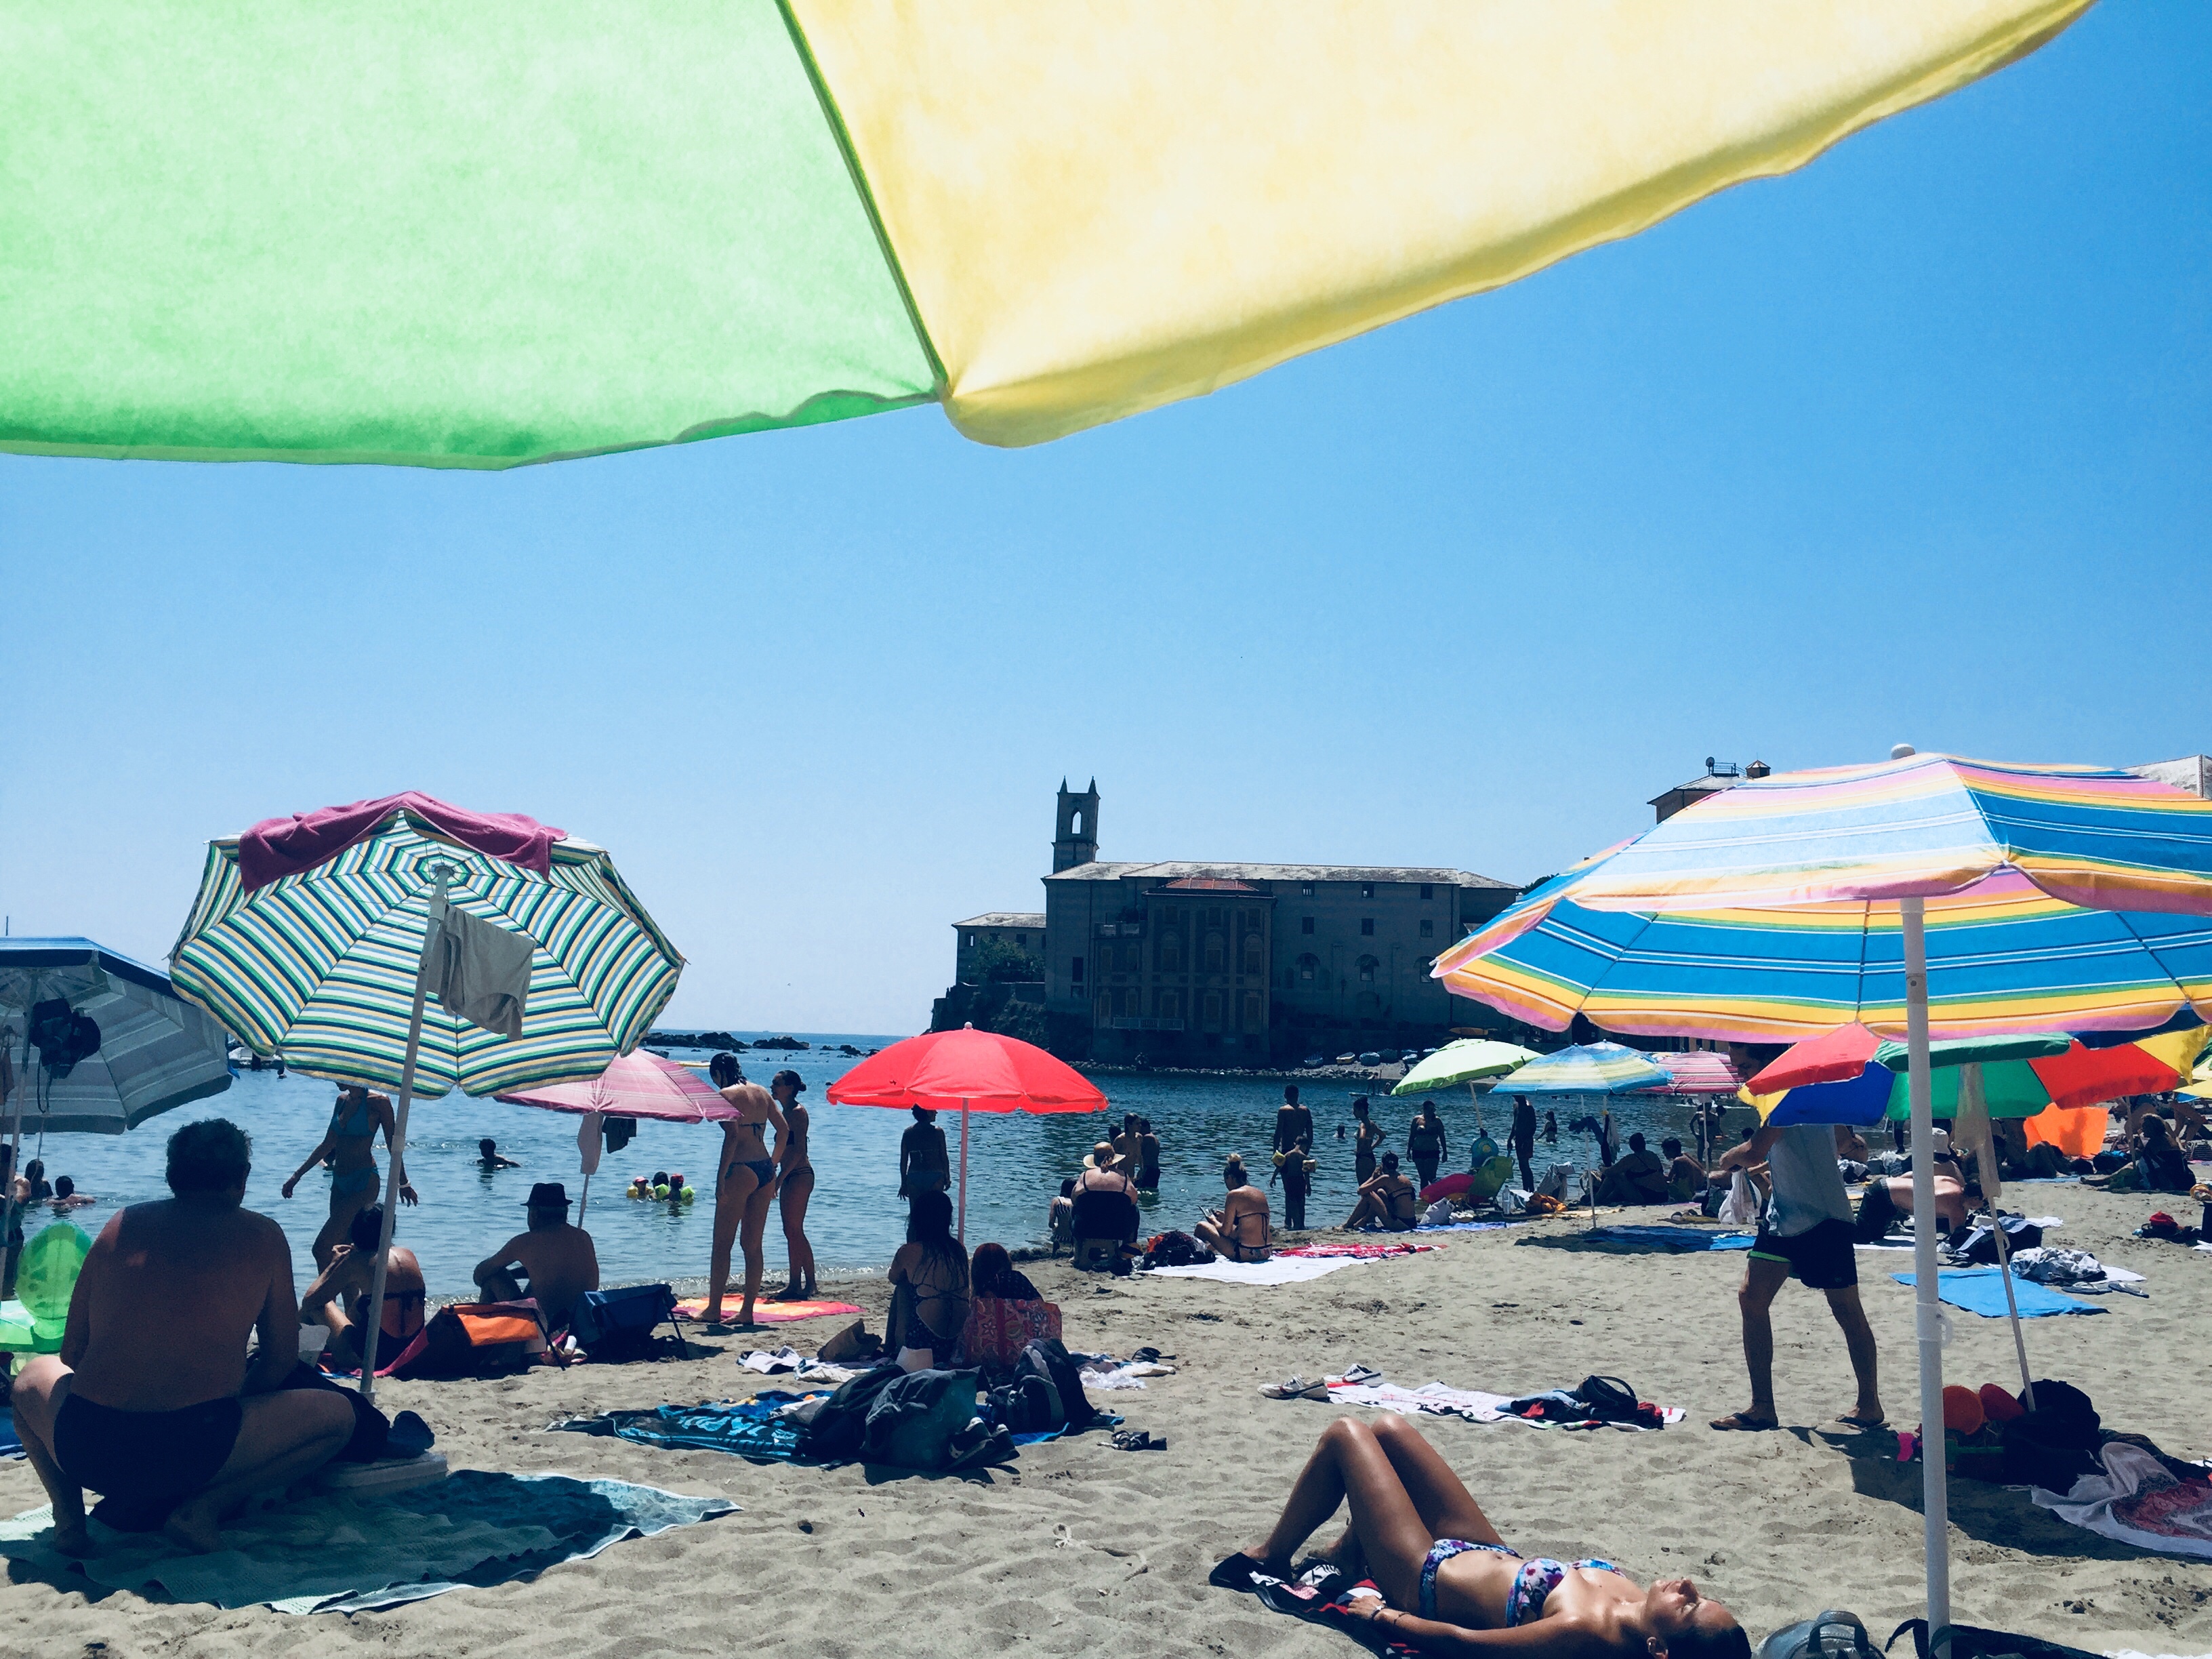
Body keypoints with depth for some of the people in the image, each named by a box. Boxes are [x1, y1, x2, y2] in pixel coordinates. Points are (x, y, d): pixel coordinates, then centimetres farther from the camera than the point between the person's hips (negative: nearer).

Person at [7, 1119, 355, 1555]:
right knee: (337, 1413, 18)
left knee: (36, 1375, 37)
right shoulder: (261, 1236, 7)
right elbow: (281, 1360, 11)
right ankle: (206, 1506, -1)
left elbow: (72, 1351, 19)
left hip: (83, 1451, 4)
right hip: (193, 1452, -4)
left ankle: (68, 1511, 12)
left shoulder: (122, 1224, 15)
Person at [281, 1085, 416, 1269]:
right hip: (340, 1182, 8)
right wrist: (298, 1175, 18)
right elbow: (328, 1144, 19)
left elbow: (393, 1145, -3)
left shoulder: (378, 1102, -8)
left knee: (322, 1249, -17)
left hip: (364, 1182, -7)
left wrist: (403, 1184, 1)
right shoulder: (342, 1101, 12)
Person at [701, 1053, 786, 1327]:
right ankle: (747, 1312, 11)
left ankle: (713, 1309, 6)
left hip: (741, 1171, -7)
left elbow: (732, 1136, -18)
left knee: (722, 1244, 2)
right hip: (765, 1171, 7)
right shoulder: (761, 1092, 13)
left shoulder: (727, 1094, -7)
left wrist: (720, 1178, -17)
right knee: (753, 1245, 10)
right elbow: (784, 1130, 12)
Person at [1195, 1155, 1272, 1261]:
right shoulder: (1261, 1194, 12)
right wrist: (1225, 1218, 31)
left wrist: (1214, 1221, 14)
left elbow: (1225, 1231, -7)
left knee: (1201, 1226, 5)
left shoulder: (1234, 1194, -9)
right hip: (1266, 1252, 8)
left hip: (1246, 1254, -8)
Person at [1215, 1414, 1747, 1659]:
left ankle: (1270, 1557, 26)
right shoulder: (1628, 1596, -22)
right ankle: (1350, 1552, 38)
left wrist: (1383, 1616, -17)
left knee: (1346, 1434, 3)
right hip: (1492, 1553, 7)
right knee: (1389, 1430, 18)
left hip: (1428, 1578, -7)